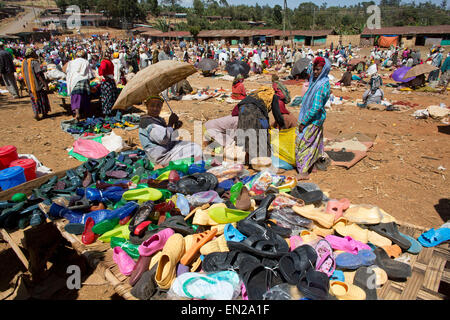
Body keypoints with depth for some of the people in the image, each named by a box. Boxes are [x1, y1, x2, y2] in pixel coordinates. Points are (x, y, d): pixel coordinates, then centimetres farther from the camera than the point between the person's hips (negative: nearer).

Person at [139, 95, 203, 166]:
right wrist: (170, 124, -18)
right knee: (195, 151, -11)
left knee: (195, 147, 11)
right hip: (161, 156, -10)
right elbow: (163, 140, -27)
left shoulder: (159, 119, 11)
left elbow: (169, 138, 14)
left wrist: (175, 128, -4)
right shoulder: (148, 123, -20)